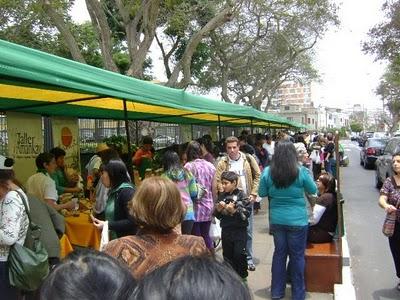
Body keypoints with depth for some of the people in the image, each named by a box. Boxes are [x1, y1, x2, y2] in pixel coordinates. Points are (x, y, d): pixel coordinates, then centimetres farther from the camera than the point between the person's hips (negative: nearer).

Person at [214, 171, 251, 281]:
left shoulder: (241, 195, -9)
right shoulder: (222, 196, 5)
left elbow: (247, 212, -14)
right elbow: (217, 215, 10)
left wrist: (234, 210, -23)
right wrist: (218, 209, -10)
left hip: (239, 230, -5)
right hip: (226, 230, 5)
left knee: (239, 254, 0)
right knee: (227, 254, 13)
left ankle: (242, 275, 20)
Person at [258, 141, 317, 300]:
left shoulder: (267, 172, -9)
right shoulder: (301, 172, -14)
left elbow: (262, 193, 4)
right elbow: (313, 190, 3)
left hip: (276, 220, 3)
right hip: (297, 220, -2)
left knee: (279, 253, 16)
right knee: (297, 255, 11)